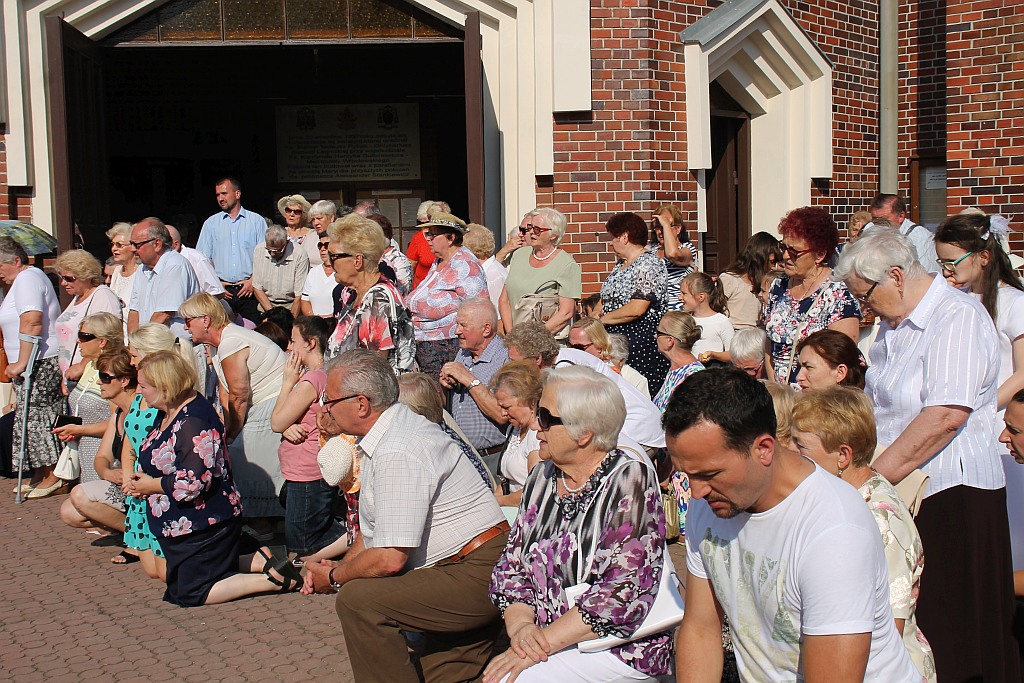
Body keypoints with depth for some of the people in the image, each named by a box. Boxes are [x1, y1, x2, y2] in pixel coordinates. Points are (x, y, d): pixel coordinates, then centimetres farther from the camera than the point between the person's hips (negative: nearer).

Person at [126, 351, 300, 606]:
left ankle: (273, 579, -3)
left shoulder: (193, 422, -26)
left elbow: (192, 483, -30)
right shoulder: (167, 415, 6)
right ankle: (259, 562, 14)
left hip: (204, 525, -11)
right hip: (179, 524, 11)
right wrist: (142, 483, 0)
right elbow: (161, 464, 20)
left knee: (192, 595, -5)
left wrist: (151, 485, -15)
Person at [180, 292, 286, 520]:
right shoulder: (216, 345, 13)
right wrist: (227, 428, 4)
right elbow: (226, 393, 13)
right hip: (260, 405, 11)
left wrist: (230, 435, -4)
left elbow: (239, 396, -16)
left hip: (276, 404, -11)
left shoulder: (230, 343, -20)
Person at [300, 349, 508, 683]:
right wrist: (340, 565, 11)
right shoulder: (400, 427, 12)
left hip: (478, 577, -11)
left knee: (358, 599, -21)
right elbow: (378, 528, 23)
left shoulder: (397, 454, -21)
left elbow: (390, 558, -22)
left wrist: (335, 577, -5)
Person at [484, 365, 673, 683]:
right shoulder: (543, 477, 8)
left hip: (622, 651, -6)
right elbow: (511, 567, 10)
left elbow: (624, 591, -19)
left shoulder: (629, 477, -11)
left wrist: (544, 641, -19)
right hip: (545, 644, 6)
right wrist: (520, 625, -10)